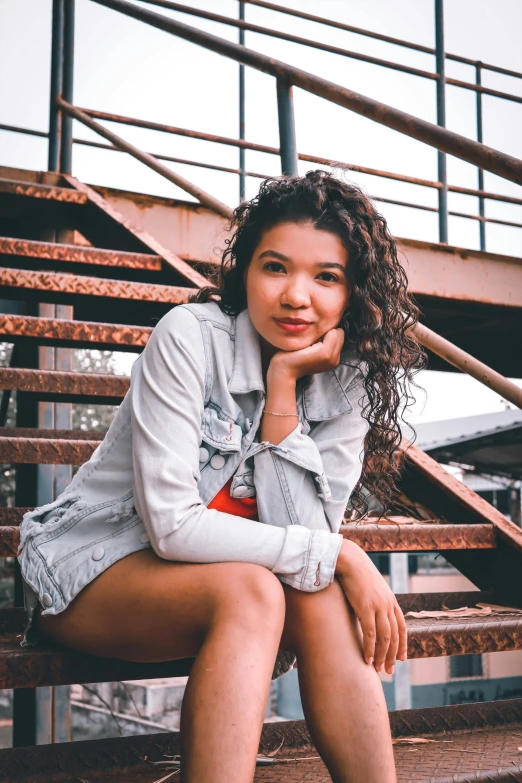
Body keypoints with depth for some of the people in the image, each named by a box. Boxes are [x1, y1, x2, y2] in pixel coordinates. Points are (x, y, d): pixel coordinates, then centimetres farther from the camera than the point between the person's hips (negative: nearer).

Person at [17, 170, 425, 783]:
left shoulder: (350, 382, -5)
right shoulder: (191, 337, -20)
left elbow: (304, 530, -15)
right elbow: (172, 526, -25)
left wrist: (284, 384, -22)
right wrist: (339, 556, -26)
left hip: (224, 579, 5)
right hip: (95, 563, -4)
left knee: (321, 597, -26)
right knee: (249, 592, -32)